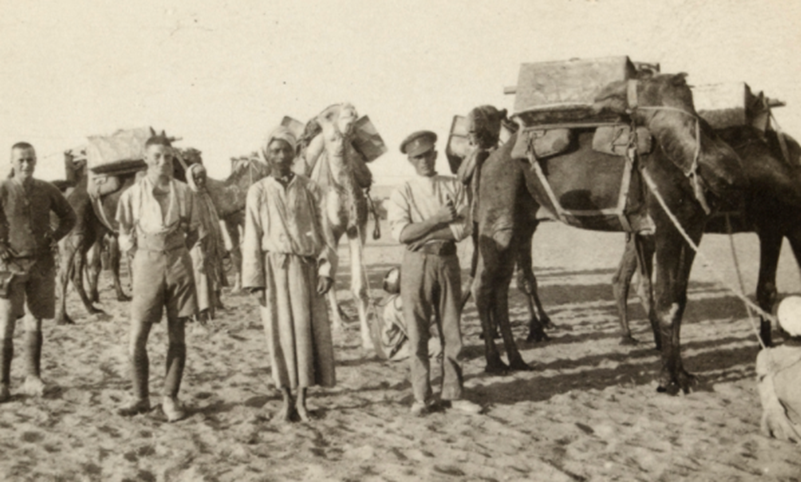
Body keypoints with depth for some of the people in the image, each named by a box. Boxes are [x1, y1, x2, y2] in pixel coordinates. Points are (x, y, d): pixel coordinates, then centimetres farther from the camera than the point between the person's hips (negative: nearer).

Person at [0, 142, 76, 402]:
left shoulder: (47, 190, 5)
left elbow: (69, 217, 18)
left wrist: (54, 237, 6)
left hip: (42, 264, 3)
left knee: (34, 324, 10)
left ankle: (32, 378, 19)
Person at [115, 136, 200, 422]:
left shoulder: (183, 192, 4)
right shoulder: (132, 194, 2)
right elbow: (125, 237, 10)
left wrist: (177, 254, 2)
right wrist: (142, 257, 1)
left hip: (178, 263, 1)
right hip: (147, 266, -1)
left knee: (177, 336, 3)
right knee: (137, 339, -5)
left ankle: (170, 398, 13)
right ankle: (141, 398, 10)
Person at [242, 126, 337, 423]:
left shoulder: (309, 189, 6)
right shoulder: (259, 192, 4)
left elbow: (323, 231, 6)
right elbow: (252, 239, 2)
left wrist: (326, 269, -3)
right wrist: (255, 281, -3)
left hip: (305, 267, 1)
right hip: (274, 267, -1)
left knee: (308, 330, -2)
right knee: (280, 333, 1)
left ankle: (302, 400, 8)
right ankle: (286, 400, 12)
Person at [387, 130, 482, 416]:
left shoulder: (454, 188, 7)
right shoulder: (403, 194, 3)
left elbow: (463, 229, -4)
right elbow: (401, 233, -11)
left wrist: (425, 234, -11)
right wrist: (438, 219, -14)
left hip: (448, 262, 2)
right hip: (416, 264, -2)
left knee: (452, 331, 5)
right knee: (417, 334, 1)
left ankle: (452, 394, 13)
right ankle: (421, 397, 11)